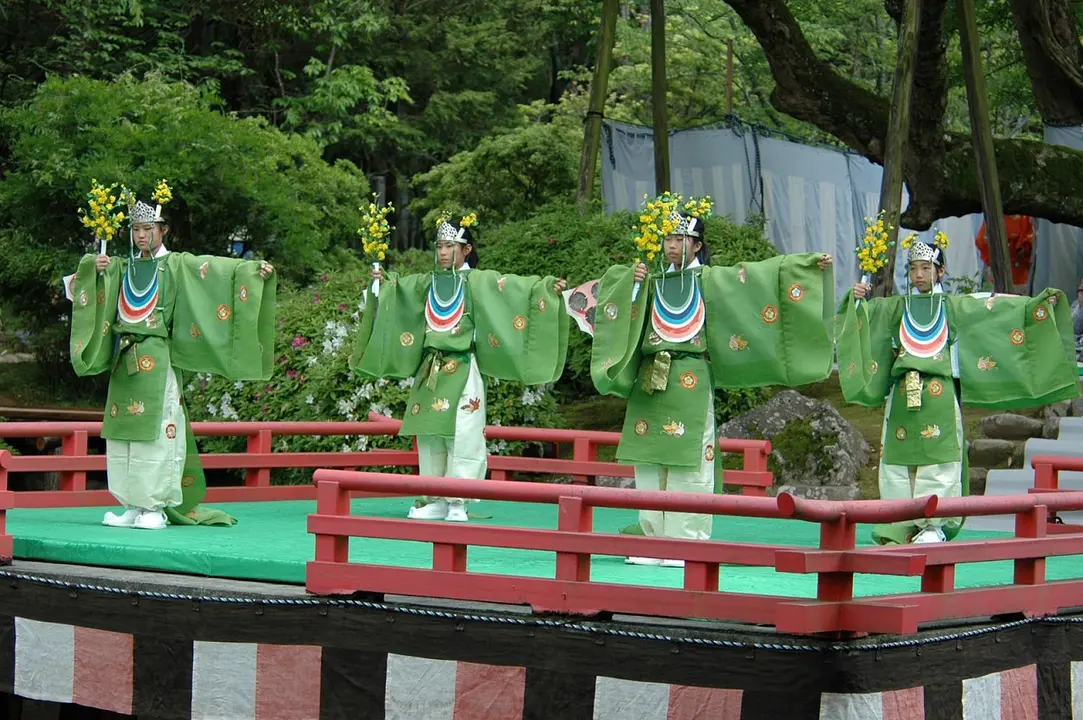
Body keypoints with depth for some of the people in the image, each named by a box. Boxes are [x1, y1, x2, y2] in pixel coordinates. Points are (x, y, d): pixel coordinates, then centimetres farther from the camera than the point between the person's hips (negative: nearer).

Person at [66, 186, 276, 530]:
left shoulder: (177, 265, 3)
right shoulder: (119, 268, 16)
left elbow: (221, 269, -8)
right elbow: (73, 288, 16)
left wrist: (254, 270, -22)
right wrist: (92, 269, -3)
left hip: (156, 360, -5)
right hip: (122, 360, 5)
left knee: (155, 431, -8)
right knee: (121, 433, 4)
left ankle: (155, 507, -4)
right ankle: (132, 506, 10)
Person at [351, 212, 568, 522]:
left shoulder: (479, 281, -3)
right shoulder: (428, 282, 13)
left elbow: (517, 286, -11)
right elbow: (399, 287, 26)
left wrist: (547, 288, -22)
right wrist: (382, 281, 8)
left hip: (462, 372, -6)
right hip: (429, 371, 6)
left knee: (462, 437, -7)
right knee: (429, 435, 8)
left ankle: (458, 503, -3)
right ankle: (434, 501, 15)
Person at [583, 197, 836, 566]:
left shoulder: (710, 280, 4)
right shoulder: (650, 279, 13)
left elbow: (765, 274, 1)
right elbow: (611, 282, 14)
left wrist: (810, 264, -5)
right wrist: (632, 282, -6)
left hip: (690, 382, -4)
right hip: (649, 380, 4)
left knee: (688, 463, -6)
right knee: (647, 462, 4)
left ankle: (686, 544, -3)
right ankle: (653, 541, 10)